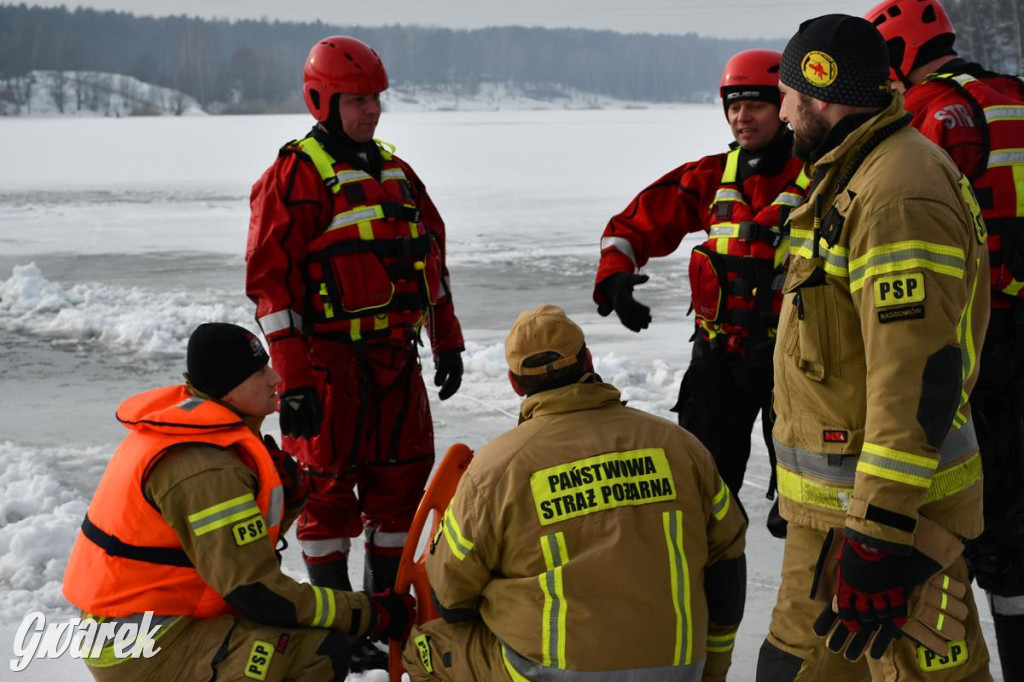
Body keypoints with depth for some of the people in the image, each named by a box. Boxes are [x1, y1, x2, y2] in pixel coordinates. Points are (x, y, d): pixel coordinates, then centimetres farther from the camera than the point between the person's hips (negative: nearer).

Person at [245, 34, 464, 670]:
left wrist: (448, 342, 17)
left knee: (403, 478, 11)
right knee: (329, 486, 3)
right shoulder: (294, 175, -9)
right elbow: (272, 280, -13)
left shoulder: (394, 171, 14)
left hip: (397, 357, 7)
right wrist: (292, 380, -17)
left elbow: (432, 258, 20)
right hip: (328, 361, -7)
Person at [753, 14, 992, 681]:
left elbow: (919, 380, -28)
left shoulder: (901, 198, -22)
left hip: (888, 506, -11)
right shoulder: (857, 178, 14)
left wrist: (880, 537, -29)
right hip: (833, 502, 11)